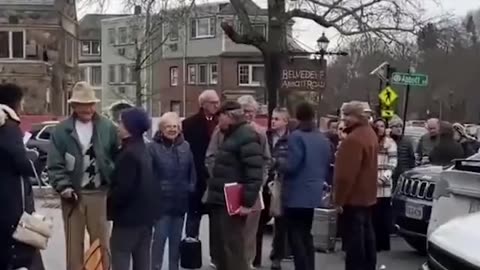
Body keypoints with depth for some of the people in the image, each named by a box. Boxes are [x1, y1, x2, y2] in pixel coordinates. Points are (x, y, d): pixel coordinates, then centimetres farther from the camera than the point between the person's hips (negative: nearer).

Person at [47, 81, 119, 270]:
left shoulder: (107, 127, -1)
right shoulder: (62, 130, -2)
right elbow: (54, 164, -3)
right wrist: (63, 187, -15)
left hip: (99, 193, 0)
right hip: (73, 194, 0)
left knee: (101, 243, 11)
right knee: (74, 244, 10)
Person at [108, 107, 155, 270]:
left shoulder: (128, 154, -17)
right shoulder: (143, 151, 13)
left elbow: (123, 188, -23)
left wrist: (109, 205, -7)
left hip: (128, 216, -10)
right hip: (144, 215, 10)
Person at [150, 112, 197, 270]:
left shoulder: (185, 146, 5)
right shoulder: (154, 146, -10)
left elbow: (192, 170, 11)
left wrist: (191, 188, 3)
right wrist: (153, 192, -13)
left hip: (181, 200, 5)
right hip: (161, 200, -5)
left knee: (176, 238, 14)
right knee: (160, 236, -3)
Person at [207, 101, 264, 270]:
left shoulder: (246, 136, -13)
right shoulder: (231, 135, 18)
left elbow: (255, 172, -21)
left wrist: (247, 201, -24)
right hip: (221, 200, 10)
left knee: (233, 249, -7)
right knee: (220, 245, 16)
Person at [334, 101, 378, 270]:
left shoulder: (353, 139, -22)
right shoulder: (369, 133, 13)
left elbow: (346, 174, -24)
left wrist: (339, 199, -18)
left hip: (354, 197, -11)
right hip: (367, 195, 11)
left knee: (354, 237, -6)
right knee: (366, 234, 17)